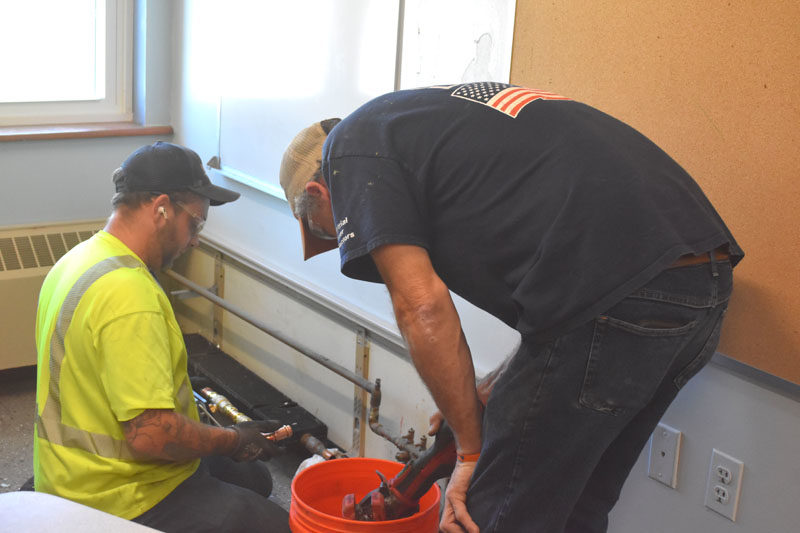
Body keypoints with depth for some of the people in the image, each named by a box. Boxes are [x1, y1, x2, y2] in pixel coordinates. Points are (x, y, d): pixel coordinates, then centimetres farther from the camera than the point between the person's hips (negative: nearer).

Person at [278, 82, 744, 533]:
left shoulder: (350, 146, 5)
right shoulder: (447, 112, 30)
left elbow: (423, 308, -7)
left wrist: (472, 450, 4)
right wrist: (499, 387, 26)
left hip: (617, 301, -10)